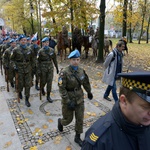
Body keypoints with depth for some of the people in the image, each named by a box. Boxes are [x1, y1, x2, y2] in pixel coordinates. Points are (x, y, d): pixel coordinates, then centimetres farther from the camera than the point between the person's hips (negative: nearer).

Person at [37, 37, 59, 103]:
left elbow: (54, 60, 9)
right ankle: (42, 88, 47)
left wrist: (57, 68, 10)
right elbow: (38, 61, -6)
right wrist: (38, 70, -11)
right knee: (43, 81, 11)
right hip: (43, 68, -2)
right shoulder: (40, 51, -6)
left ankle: (48, 96, 10)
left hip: (50, 68, 2)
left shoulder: (52, 50, 2)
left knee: (49, 82, -1)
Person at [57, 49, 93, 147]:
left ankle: (77, 137, 31)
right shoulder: (64, 72, -20)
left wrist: (89, 92, 23)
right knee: (68, 119, 12)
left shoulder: (81, 71, -4)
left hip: (80, 99, 4)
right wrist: (68, 102, -23)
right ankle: (60, 121, 48)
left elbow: (86, 82, 12)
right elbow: (62, 89, -20)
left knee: (80, 119, 10)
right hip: (68, 99, -4)